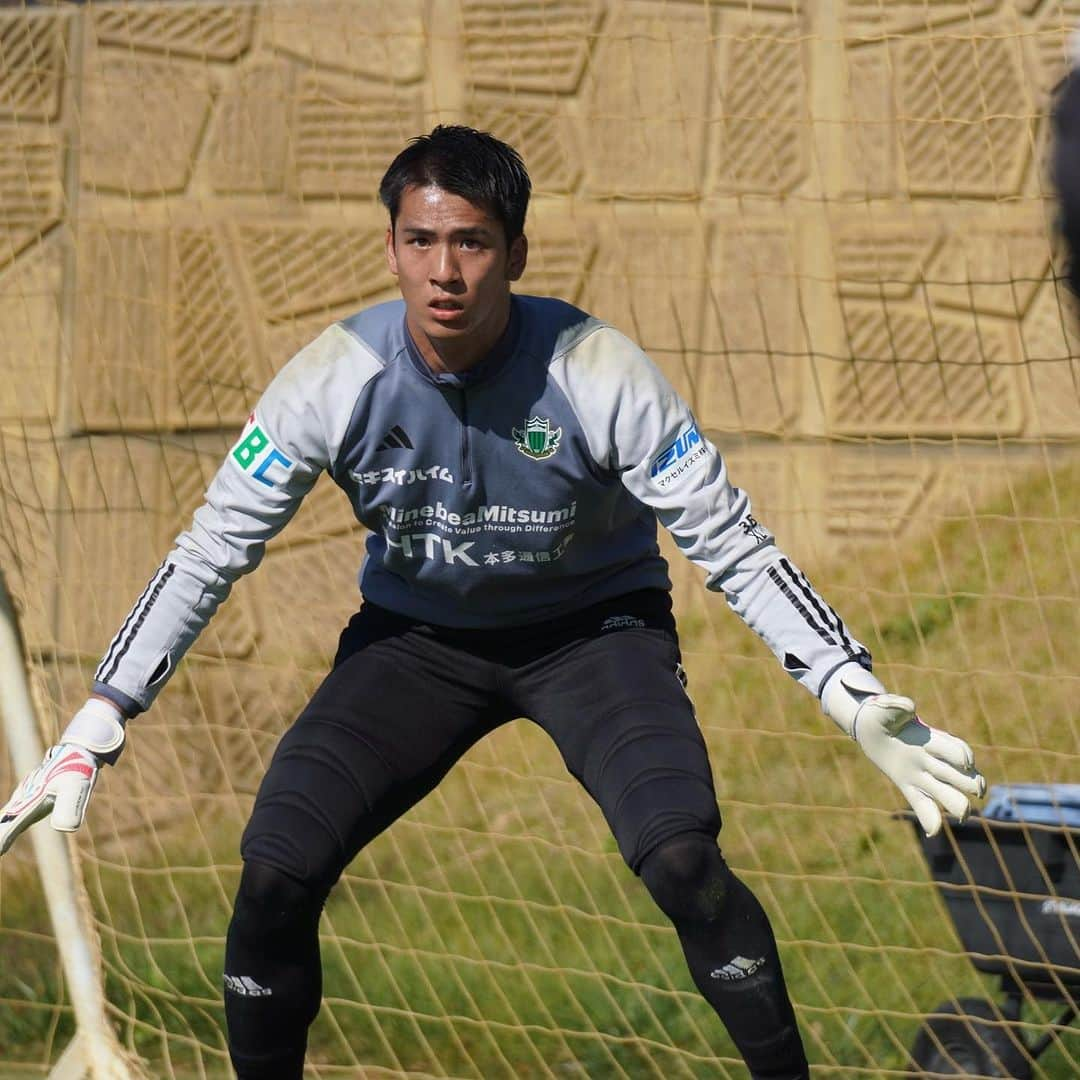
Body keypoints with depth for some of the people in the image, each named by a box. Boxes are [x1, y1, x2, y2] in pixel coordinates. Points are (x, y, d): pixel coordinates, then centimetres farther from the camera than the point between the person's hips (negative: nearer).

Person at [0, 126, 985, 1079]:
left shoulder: (598, 374, -25)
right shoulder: (337, 377, -20)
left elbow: (730, 543, -18)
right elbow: (211, 551, -12)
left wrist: (855, 698, -28)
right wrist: (97, 726, -19)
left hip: (595, 628, -2)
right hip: (415, 634, 2)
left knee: (681, 858, -27)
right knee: (274, 873, -16)